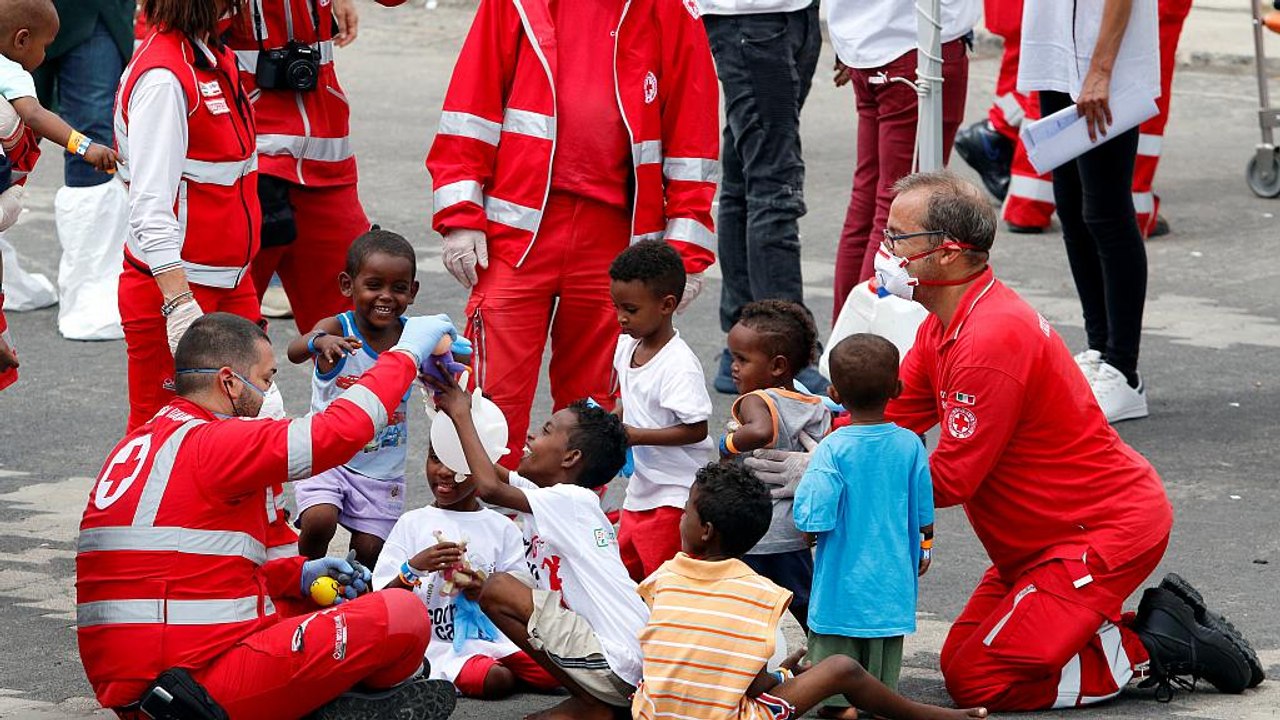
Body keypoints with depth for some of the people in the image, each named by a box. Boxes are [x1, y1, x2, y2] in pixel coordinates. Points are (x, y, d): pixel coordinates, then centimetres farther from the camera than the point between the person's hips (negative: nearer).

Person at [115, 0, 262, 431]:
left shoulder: (215, 57, 9)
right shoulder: (162, 77, -20)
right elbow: (150, 207, -25)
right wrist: (179, 304, -31)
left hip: (228, 282, 9)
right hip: (173, 286, -9)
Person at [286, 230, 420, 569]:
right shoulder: (337, 328, -16)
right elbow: (294, 351, -35)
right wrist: (319, 342, -59)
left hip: (383, 468, 2)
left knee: (369, 550, 1)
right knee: (318, 522, -23)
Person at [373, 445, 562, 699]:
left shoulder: (502, 528, 12)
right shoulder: (412, 523, 8)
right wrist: (414, 568, -16)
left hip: (491, 637, 2)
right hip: (434, 645, -2)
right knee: (493, 679, -32)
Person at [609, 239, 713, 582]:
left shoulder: (679, 366, -22)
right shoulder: (627, 347, 5)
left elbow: (696, 430, -23)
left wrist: (636, 435, -25)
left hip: (674, 493, -9)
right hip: (640, 489, 9)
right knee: (626, 574, 16)